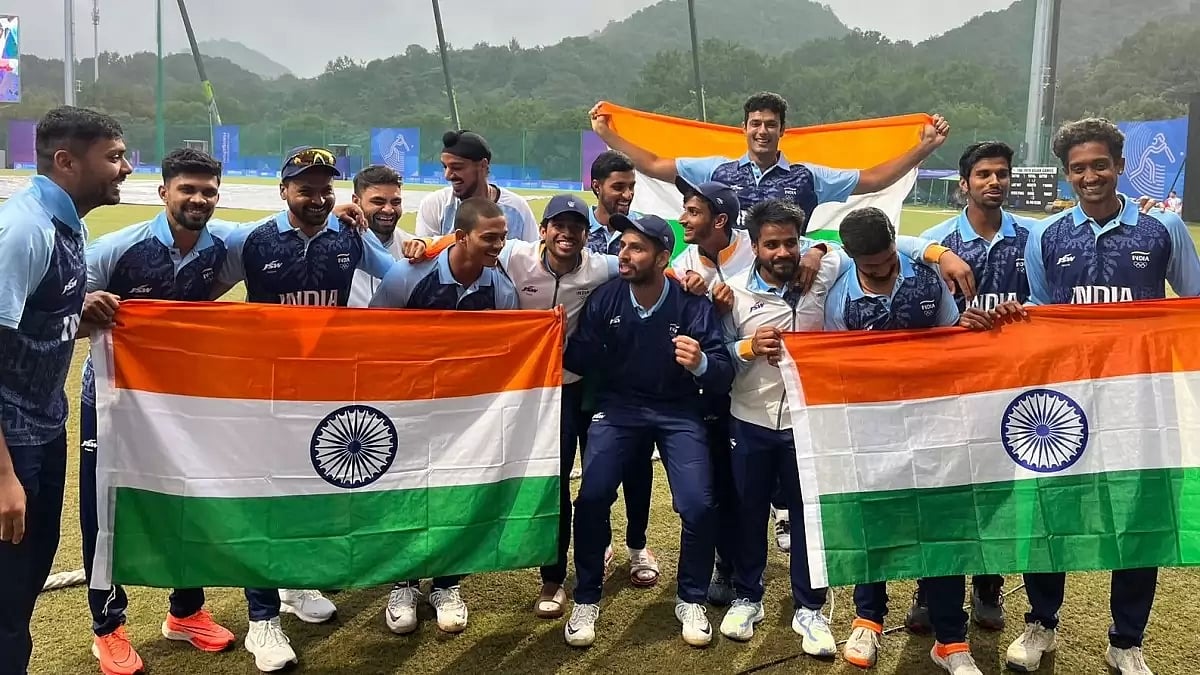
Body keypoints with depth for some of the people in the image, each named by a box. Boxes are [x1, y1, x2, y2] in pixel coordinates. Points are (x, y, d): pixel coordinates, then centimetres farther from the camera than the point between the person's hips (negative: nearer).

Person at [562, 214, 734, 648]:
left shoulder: (692, 305, -14)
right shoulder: (605, 298, -9)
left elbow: (724, 374, -17)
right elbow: (582, 360, -9)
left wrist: (700, 363, -38)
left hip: (678, 411, -1)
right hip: (618, 406, 1)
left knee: (698, 505, -15)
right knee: (592, 497, -16)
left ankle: (691, 600, 13)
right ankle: (586, 599, 8)